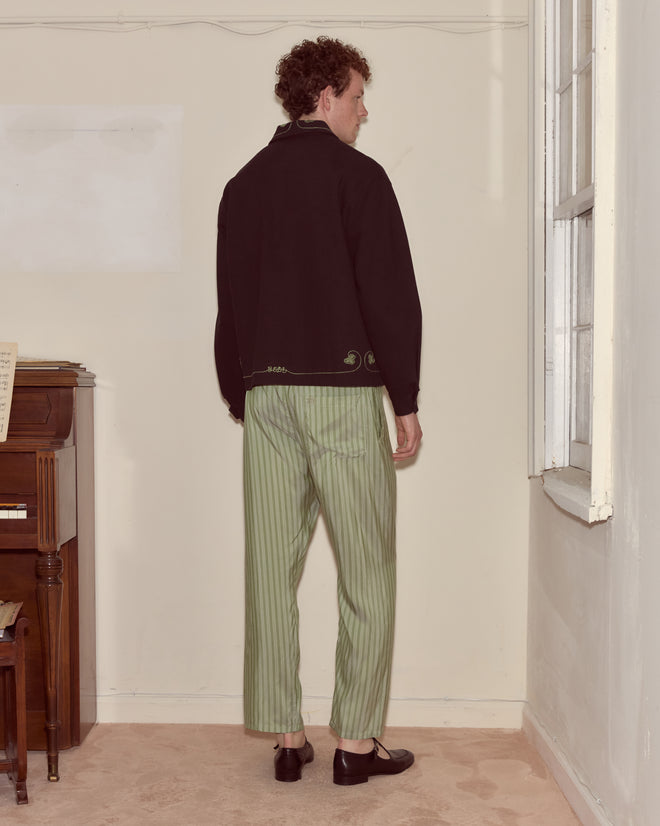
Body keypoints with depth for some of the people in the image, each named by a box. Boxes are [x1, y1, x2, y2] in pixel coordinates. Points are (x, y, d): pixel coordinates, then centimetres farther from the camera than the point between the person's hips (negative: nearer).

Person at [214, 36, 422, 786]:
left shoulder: (243, 185, 13)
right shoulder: (356, 175, -3)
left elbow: (228, 304, 15)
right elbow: (390, 295, -9)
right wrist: (406, 400, -4)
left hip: (266, 393, 5)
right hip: (343, 390, -5)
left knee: (273, 569, 7)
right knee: (366, 572, 3)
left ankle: (286, 736, 14)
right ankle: (357, 741, 8)